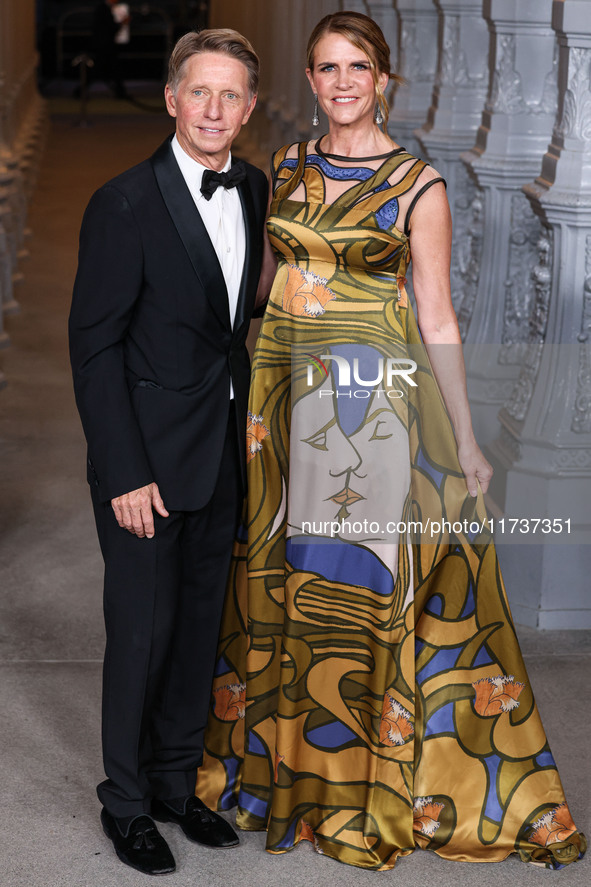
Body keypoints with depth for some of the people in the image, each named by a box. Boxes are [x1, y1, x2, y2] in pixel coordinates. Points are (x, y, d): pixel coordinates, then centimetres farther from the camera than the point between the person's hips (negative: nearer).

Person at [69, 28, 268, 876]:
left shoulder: (252, 189, 4)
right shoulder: (125, 204, -15)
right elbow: (94, 346, -14)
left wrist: (245, 417, 8)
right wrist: (125, 473, -17)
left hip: (224, 455, 6)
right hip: (148, 459, -6)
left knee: (201, 626, 15)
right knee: (143, 632, 3)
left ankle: (177, 780, 31)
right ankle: (127, 801, 21)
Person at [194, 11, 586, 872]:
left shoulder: (418, 186, -4)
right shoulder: (287, 168, 10)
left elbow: (438, 321, -4)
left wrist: (464, 441, -5)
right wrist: (249, 398, 13)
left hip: (376, 403, -4)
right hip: (286, 396, 5)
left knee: (363, 583, -1)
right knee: (278, 580, 10)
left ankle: (374, 785, 14)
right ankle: (284, 761, 28)